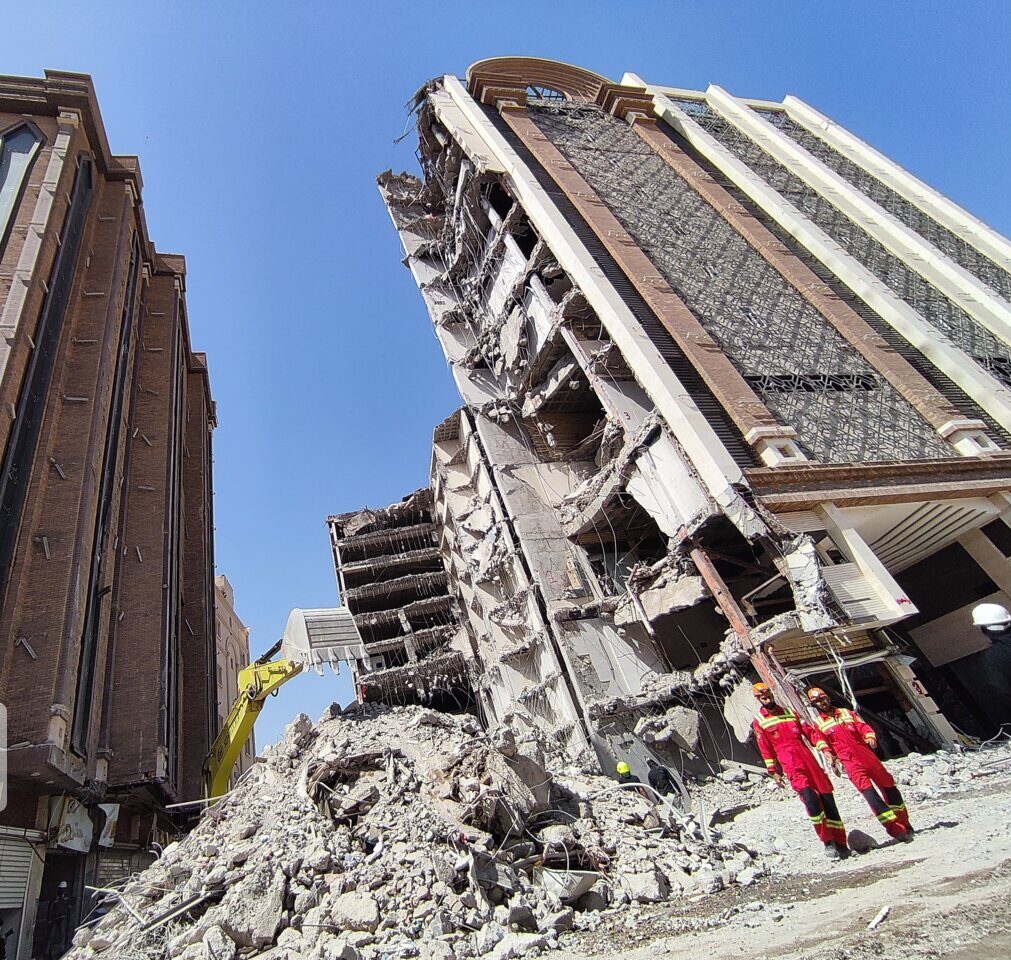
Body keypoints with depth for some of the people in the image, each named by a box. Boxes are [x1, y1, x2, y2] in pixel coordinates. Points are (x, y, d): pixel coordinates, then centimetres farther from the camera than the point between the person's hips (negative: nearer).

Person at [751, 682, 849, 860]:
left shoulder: (789, 712, 19)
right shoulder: (759, 721, 8)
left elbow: (809, 731, 14)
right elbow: (765, 748, 5)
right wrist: (773, 771, -1)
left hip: (807, 756, 4)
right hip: (789, 763, -4)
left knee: (827, 797, -1)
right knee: (810, 797, -21)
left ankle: (840, 843, 9)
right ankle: (827, 843, -12)